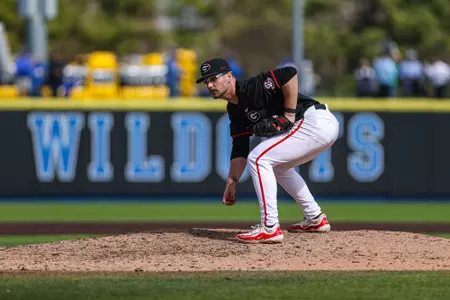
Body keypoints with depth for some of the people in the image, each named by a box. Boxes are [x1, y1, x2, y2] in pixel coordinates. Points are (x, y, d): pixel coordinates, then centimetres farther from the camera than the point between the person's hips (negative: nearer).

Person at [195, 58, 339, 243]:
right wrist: (232, 181, 9)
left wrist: (289, 115, -22)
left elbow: (289, 74, -27)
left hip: (316, 122, -11)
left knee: (258, 159, -14)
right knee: (277, 165, 30)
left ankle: (270, 229, -13)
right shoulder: (235, 110, 14)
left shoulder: (251, 89, -15)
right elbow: (240, 150, 16)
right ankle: (315, 219, 35)